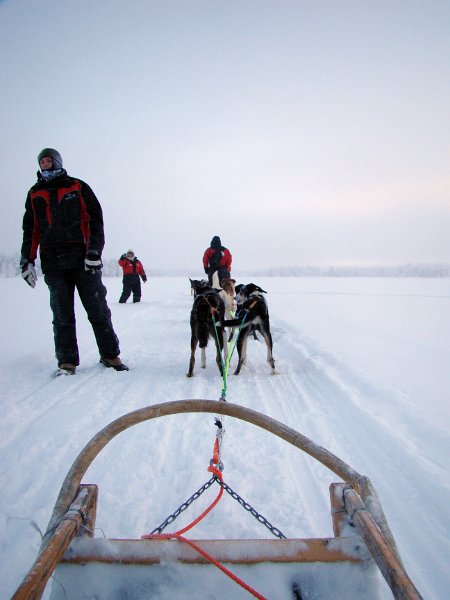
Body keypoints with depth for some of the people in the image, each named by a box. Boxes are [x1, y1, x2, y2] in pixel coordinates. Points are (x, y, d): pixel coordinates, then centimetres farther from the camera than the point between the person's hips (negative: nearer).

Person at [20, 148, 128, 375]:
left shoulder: (78, 187, 9)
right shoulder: (35, 194, 18)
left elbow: (95, 220, 2)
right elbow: (30, 229, 18)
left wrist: (94, 251, -10)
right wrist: (27, 260, 8)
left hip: (84, 260, -2)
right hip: (53, 263, 3)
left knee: (98, 311, -1)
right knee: (62, 315, 2)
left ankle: (110, 354, 9)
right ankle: (67, 361, 9)